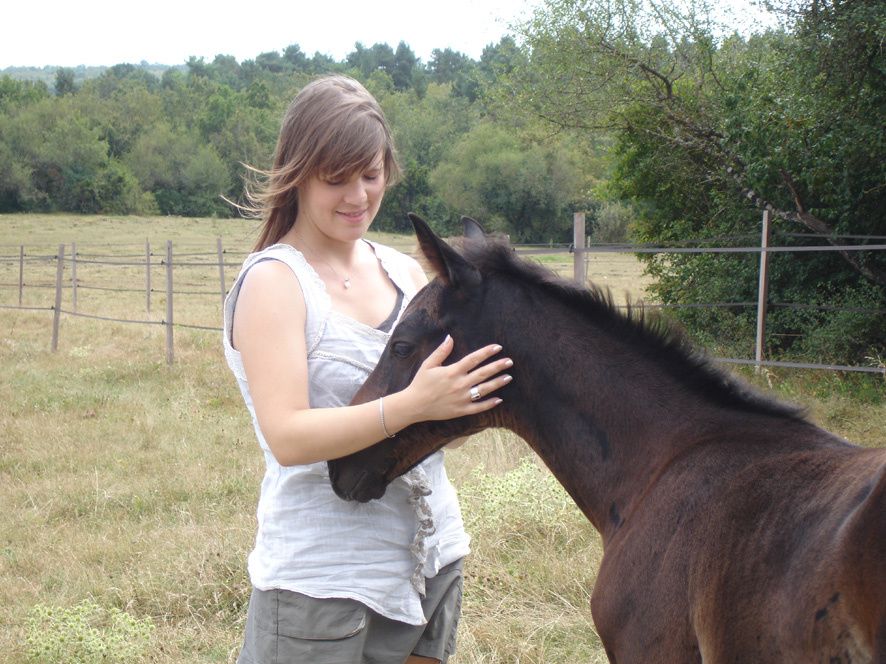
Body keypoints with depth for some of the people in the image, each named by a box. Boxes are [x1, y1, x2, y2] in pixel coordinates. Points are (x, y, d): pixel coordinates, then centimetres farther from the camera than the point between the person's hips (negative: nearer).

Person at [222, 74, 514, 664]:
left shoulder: (405, 272, 8)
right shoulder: (273, 281, -11)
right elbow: (287, 437, -21)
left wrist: (479, 386, -11)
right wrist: (411, 405, -31)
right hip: (321, 579, -6)